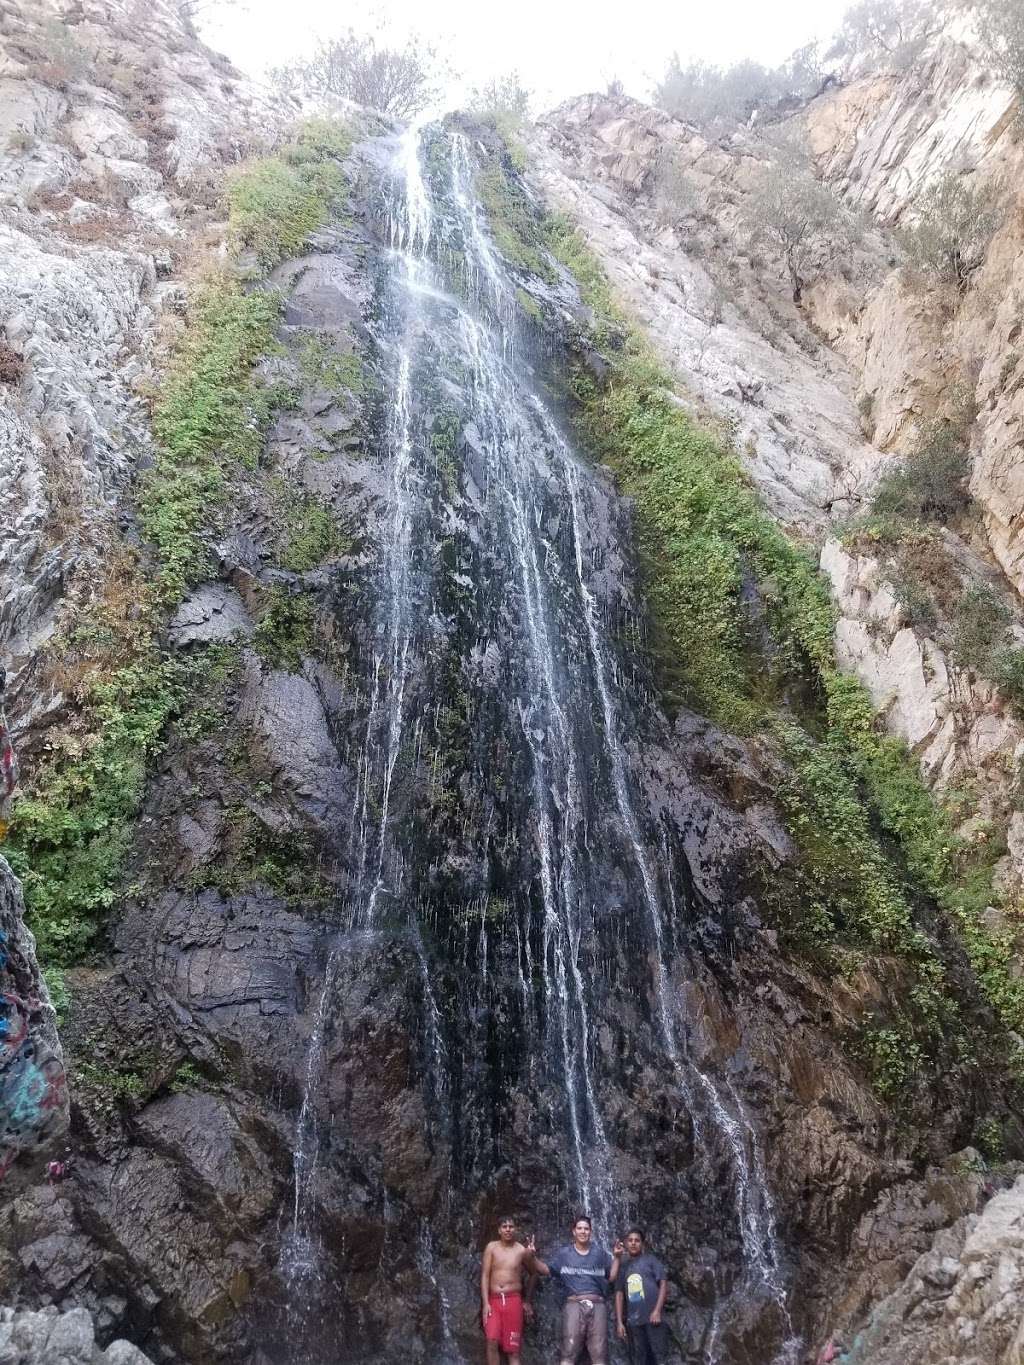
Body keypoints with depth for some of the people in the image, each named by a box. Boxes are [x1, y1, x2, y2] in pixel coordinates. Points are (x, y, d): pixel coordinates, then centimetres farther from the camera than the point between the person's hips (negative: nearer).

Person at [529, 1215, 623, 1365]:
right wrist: (533, 1256, -7)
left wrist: (616, 1257, 5)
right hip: (573, 1304, -2)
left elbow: (611, 1277, 16)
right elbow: (545, 1269, 9)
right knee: (568, 1351, -12)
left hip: (597, 1305, 2)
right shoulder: (564, 1253, 12)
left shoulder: (600, 1253, 16)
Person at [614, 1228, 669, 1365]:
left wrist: (657, 1310, -12)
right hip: (633, 1321, 4)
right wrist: (619, 1322, 5)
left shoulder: (651, 1260, 6)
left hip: (653, 1317, -4)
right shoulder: (623, 1267, 16)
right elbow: (619, 1294, 14)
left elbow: (663, 1283, -2)